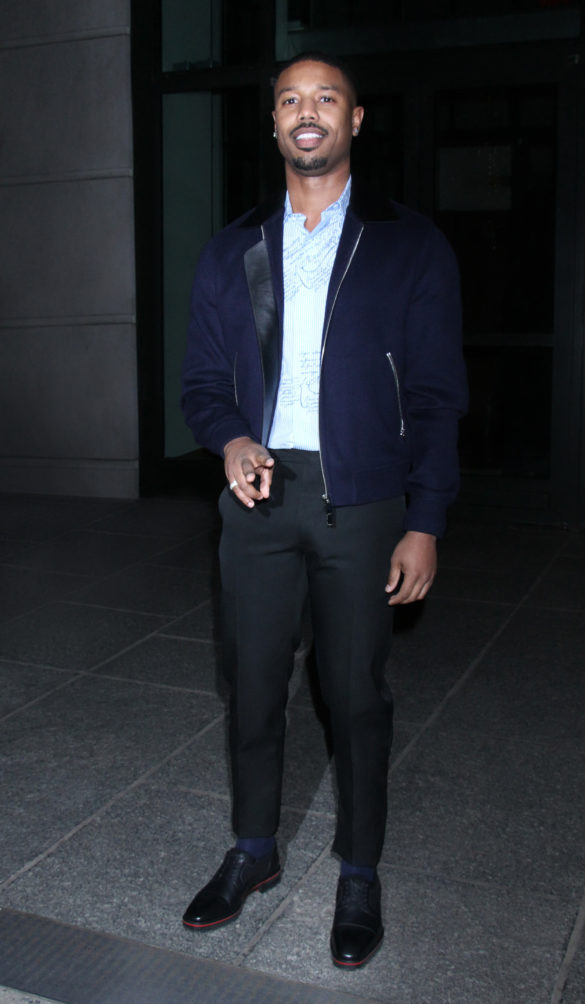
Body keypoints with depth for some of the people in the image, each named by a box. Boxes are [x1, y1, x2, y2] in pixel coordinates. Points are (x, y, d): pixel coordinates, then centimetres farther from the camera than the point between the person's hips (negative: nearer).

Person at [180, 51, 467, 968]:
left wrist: (424, 525, -8)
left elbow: (436, 399, -1)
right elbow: (202, 381, 11)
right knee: (252, 684, 11)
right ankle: (253, 853, 32)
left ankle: (359, 877, 25)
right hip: (258, 495, 3)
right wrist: (231, 440, -11)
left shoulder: (411, 248, 1)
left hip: (362, 505, -2)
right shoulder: (232, 251, 10)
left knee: (357, 695, 6)